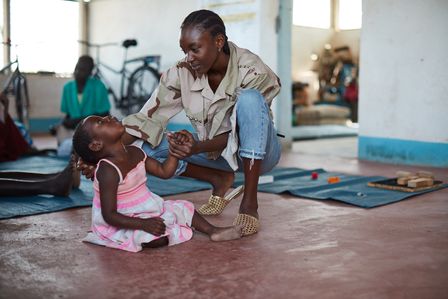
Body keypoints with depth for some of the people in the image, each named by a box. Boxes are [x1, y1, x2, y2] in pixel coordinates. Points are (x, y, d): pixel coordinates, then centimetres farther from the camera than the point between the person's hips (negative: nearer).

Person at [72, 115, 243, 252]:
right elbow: (109, 215, -28)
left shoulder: (134, 153, -2)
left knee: (183, 208, 12)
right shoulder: (108, 171, -27)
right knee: (159, 238, -31)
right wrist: (143, 224, -35)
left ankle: (214, 231, 13)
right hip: (124, 223, -8)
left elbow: (164, 171, 8)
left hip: (145, 212, 9)